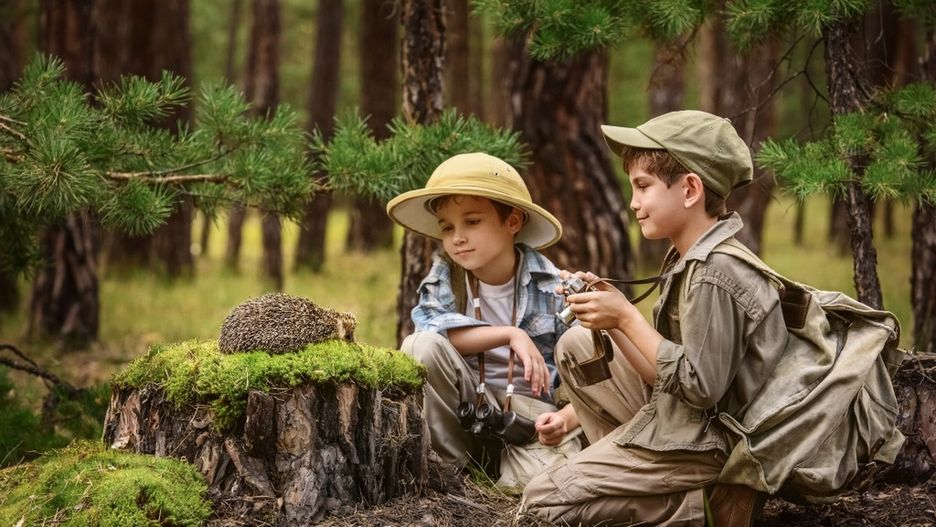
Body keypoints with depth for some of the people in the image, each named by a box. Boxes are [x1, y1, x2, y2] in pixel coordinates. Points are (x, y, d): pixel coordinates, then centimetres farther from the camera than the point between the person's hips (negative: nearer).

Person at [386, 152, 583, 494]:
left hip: (534, 414, -2)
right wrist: (509, 335, -31)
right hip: (467, 405, 2)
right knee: (421, 345, -25)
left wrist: (568, 417, -29)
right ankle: (448, 464, -11)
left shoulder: (555, 289, -9)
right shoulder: (444, 275, -5)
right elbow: (429, 325, -25)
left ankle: (506, 462, 4)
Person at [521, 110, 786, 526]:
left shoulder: (715, 276, -23)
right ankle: (623, 465, 11)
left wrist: (627, 317, -18)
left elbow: (700, 387, -26)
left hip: (700, 442, -10)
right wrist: (613, 318, -6)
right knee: (575, 345, 18)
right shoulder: (691, 258, 7)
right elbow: (664, 373, 8)